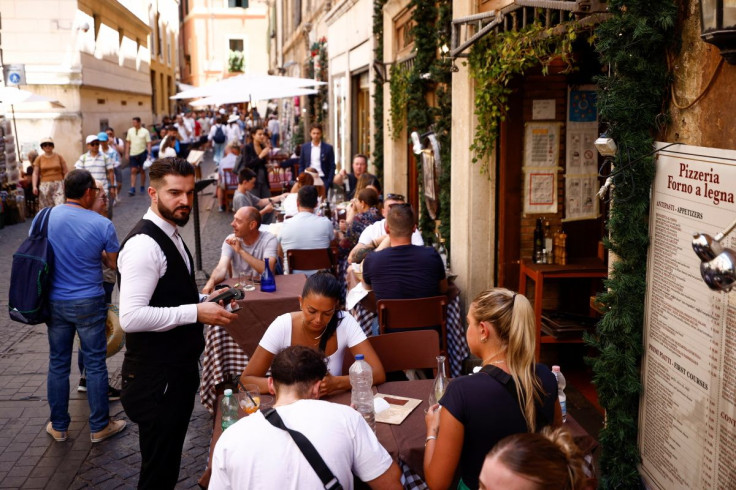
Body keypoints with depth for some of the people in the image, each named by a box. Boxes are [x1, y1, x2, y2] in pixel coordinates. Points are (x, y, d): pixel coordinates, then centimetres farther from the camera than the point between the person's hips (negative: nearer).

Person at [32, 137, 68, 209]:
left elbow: (65, 172, 6)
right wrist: (34, 186, -6)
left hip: (58, 185, -1)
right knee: (46, 208, -1)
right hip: (45, 186, 1)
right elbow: (35, 173, 5)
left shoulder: (59, 157, 6)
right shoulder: (39, 158, 7)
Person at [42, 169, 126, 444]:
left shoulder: (45, 217, -5)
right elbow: (113, 263, -3)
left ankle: (59, 427, 27)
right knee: (95, 365, 8)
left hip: (55, 302, 4)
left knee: (58, 364, 15)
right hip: (88, 303, -3)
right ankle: (99, 427, 19)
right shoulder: (102, 225, -15)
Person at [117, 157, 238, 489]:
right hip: (155, 377, -10)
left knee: (169, 461, 24)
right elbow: (131, 317, -30)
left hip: (178, 370, 10)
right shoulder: (144, 245, -22)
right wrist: (195, 312, -25)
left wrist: (203, 300, 5)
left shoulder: (170, 235, 10)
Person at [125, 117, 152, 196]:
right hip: (133, 154, 2)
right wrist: (127, 153, 5)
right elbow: (128, 142, 11)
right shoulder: (130, 131, 6)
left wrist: (149, 154, -13)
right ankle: (132, 189, -5)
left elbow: (148, 143, -4)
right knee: (133, 171, -3)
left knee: (142, 171, 8)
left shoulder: (145, 131, -3)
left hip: (142, 153, -2)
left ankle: (142, 188, 19)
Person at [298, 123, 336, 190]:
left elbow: (332, 167, 2)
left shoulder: (328, 148, 1)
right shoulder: (304, 147, 7)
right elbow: (301, 165, 11)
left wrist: (329, 182, -6)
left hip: (323, 179, -1)